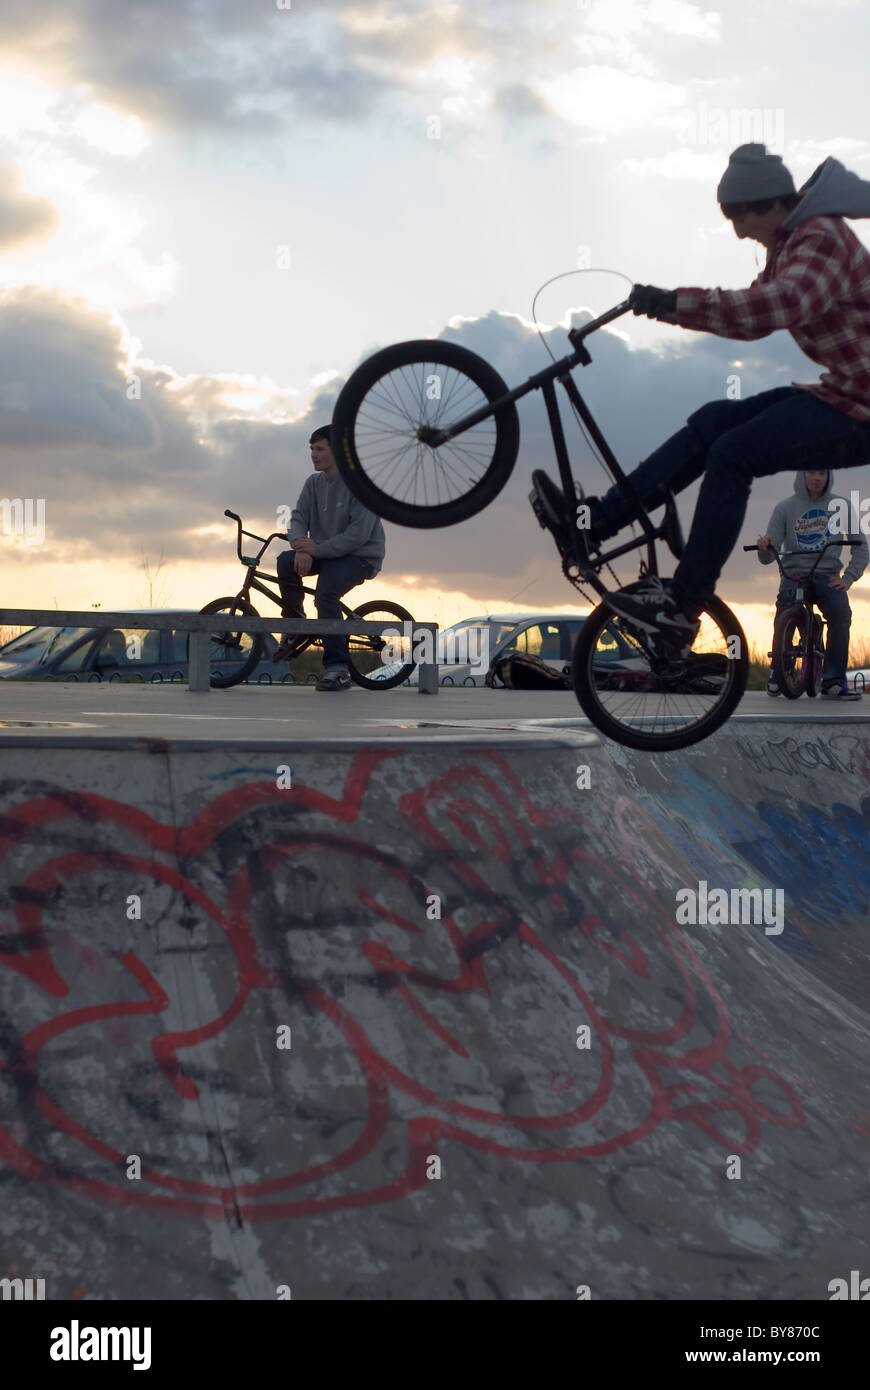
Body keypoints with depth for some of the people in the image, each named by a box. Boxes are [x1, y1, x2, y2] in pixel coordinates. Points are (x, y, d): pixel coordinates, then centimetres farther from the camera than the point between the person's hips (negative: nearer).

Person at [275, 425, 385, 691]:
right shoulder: (314, 483, 6)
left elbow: (359, 534, -22)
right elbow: (298, 518, 0)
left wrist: (318, 549, -26)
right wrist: (302, 548, -22)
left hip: (361, 557, -6)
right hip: (325, 554, 6)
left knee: (325, 594, -31)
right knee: (286, 562, -22)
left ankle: (338, 670, -24)